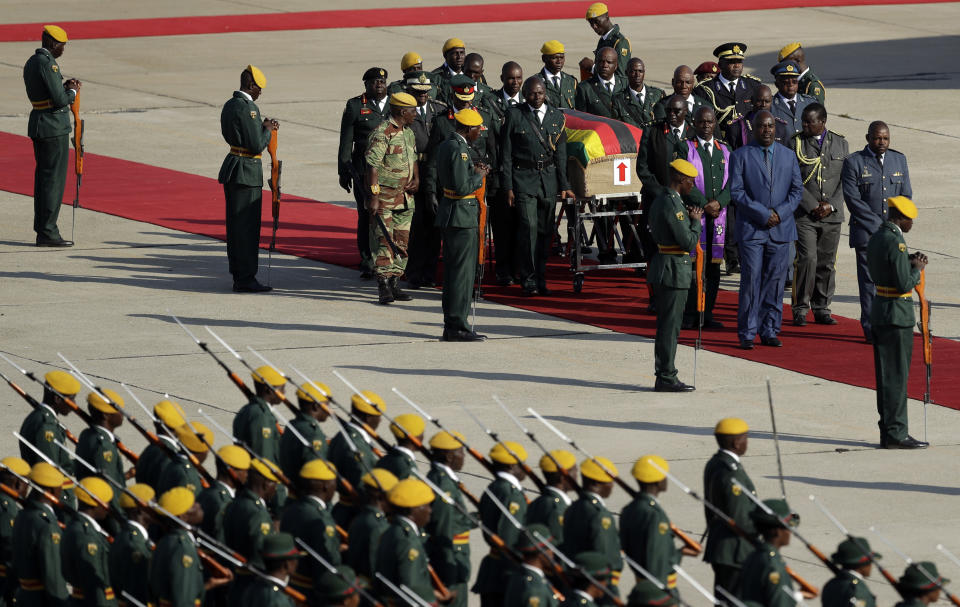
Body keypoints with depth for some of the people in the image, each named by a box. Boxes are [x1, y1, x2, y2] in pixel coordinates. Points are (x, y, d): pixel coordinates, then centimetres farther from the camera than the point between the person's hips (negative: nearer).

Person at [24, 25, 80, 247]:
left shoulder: (31, 63, 12)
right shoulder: (47, 64, -18)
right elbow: (59, 100, -21)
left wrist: (64, 87, 11)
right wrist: (72, 92, -1)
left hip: (38, 125, 10)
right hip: (54, 127, -10)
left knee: (43, 177, 13)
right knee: (54, 179, -6)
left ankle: (42, 230, 16)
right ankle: (47, 232, -7)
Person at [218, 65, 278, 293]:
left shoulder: (229, 105, 12)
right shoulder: (247, 108, -18)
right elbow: (257, 146, -20)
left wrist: (262, 127, 14)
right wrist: (267, 130, -1)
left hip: (232, 171, 10)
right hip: (246, 173, -10)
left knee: (236, 226, 14)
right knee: (247, 226, -5)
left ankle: (238, 275, 22)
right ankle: (246, 279, -4)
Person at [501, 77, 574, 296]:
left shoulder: (557, 117, 10)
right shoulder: (514, 115, 0)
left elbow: (561, 154, 12)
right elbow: (506, 154, 0)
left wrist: (563, 185, 7)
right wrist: (508, 186, -6)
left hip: (549, 179, 3)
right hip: (524, 178, -3)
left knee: (545, 230, 5)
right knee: (528, 227, -12)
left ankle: (540, 279, 14)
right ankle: (528, 280, -7)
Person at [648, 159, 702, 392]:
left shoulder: (660, 199, 13)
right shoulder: (672, 204, -19)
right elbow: (688, 243, -21)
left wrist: (688, 219, 13)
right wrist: (696, 222, -4)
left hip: (663, 268, 10)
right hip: (674, 271, -10)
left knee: (667, 326, 14)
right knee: (670, 326, -5)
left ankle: (663, 375, 19)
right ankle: (666, 378, -2)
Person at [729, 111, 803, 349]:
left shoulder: (788, 156, 12)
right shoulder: (740, 156, 1)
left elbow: (797, 189, 10)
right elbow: (736, 191, -5)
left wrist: (780, 213, -6)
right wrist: (762, 213, -13)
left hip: (781, 228, 3)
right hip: (751, 229, -3)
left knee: (776, 281, 3)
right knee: (751, 280, -7)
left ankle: (770, 331, 10)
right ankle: (747, 334, -2)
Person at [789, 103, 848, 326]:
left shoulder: (840, 144, 9)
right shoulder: (796, 144, 1)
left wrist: (831, 205, -5)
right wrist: (813, 206, -11)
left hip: (832, 215, 3)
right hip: (805, 214, -3)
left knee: (827, 263, 5)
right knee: (807, 259, -12)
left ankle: (822, 308, 15)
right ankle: (800, 308, -2)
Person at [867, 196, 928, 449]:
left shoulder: (876, 238, 9)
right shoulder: (895, 243, -20)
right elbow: (905, 284, -22)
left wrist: (908, 262, 11)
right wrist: (916, 268, -5)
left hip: (880, 312, 9)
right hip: (897, 314, -9)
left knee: (887, 376, 13)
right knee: (896, 376, -3)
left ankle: (889, 432, 19)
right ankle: (895, 433, 1)